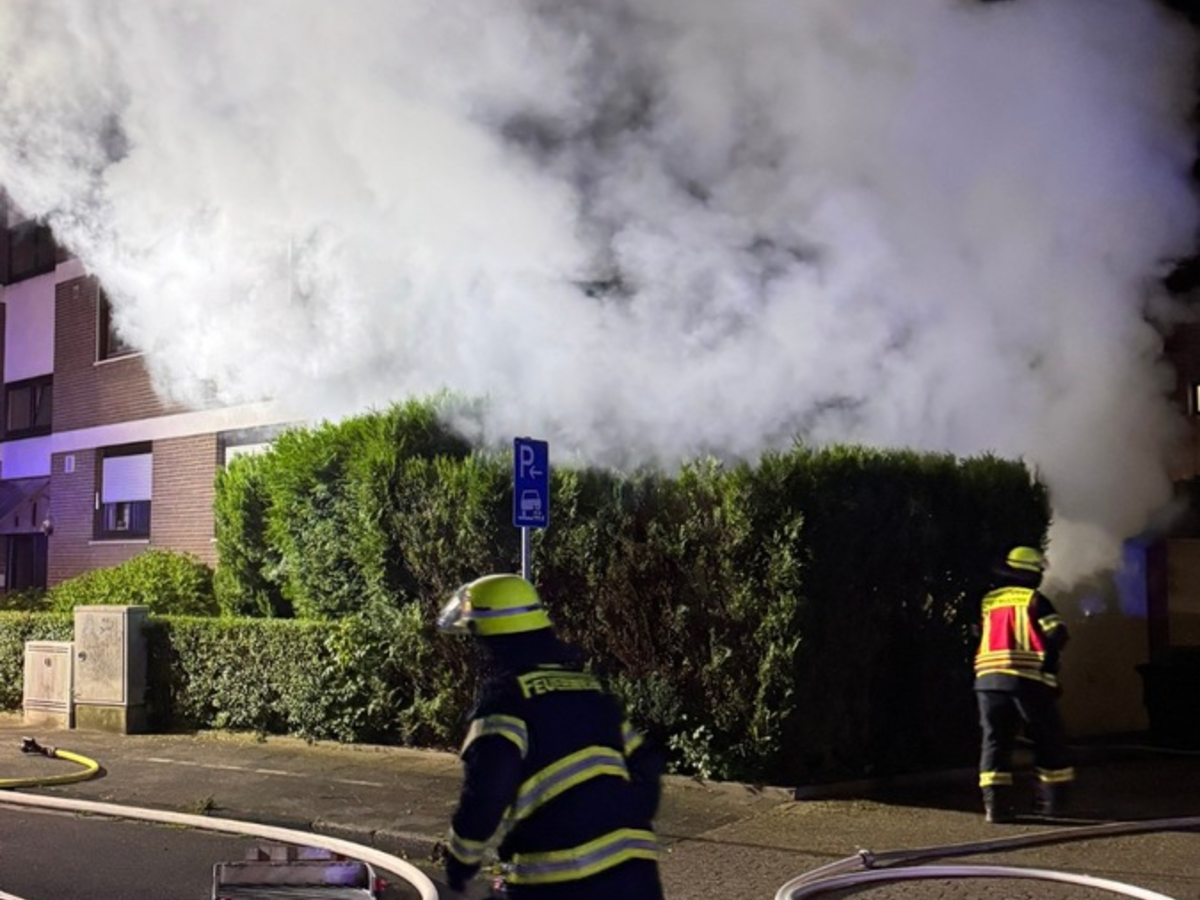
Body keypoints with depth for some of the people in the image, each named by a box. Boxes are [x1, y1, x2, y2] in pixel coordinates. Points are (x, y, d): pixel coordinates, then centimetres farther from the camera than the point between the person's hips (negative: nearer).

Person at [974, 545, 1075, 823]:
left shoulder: (988, 600, 13)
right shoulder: (1034, 599, 0)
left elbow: (977, 635, 13)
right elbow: (1058, 635, -7)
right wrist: (1048, 660, 8)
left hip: (989, 677, 4)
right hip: (1029, 678, -3)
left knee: (995, 740, 5)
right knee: (1049, 740, 12)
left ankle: (996, 803, -4)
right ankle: (1052, 799, 15)